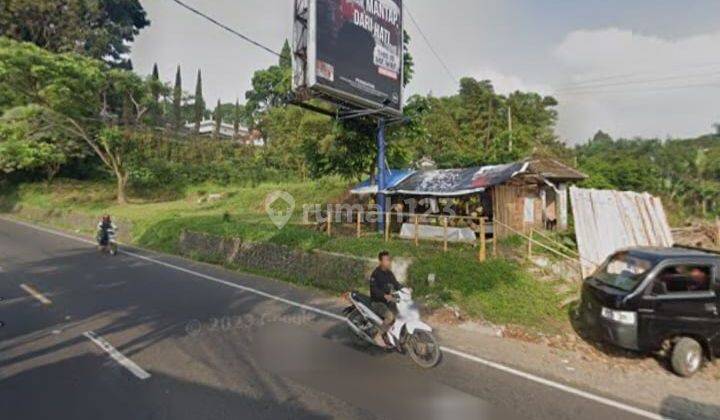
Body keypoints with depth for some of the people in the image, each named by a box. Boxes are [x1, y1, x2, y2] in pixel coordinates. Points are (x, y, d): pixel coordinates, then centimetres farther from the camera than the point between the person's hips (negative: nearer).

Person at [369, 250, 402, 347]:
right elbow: (374, 289, -27)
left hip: (388, 300, 8)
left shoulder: (389, 273, 8)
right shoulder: (375, 274, -17)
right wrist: (385, 296, -41)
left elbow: (396, 284, 12)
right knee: (391, 316, -29)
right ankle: (378, 336, -11)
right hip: (377, 302, -8)